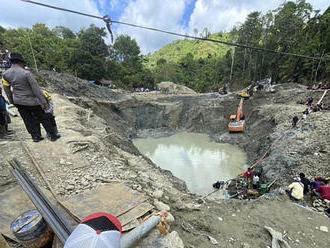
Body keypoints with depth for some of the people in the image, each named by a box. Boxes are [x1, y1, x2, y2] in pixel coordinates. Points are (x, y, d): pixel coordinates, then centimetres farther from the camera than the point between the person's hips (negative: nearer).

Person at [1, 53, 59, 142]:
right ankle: (53, 136, 12)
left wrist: (12, 101, 22)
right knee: (43, 118, 5)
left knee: (28, 120, 15)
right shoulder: (26, 73, -20)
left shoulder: (6, 74, 0)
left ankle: (35, 136, 23)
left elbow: (6, 89, 10)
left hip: (18, 102, 6)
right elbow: (36, 88, -20)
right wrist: (43, 101, -16)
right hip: (31, 101, -5)